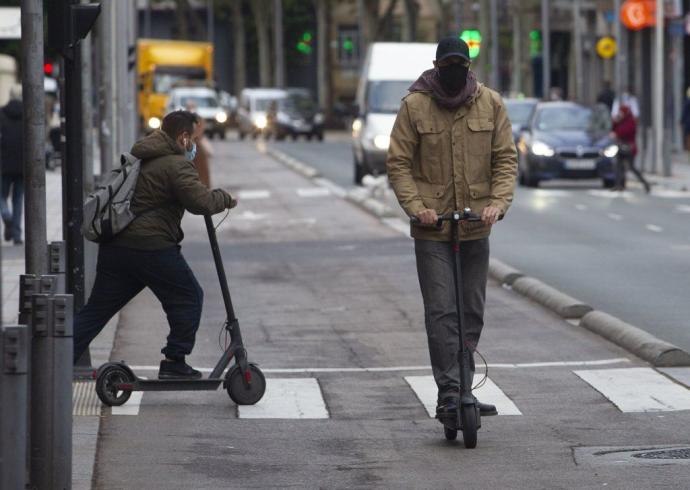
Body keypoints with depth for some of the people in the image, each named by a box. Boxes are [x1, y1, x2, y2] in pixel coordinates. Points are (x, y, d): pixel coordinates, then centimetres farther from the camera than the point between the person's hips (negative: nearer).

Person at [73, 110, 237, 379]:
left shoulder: (140, 158, 21)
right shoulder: (176, 165, -8)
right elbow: (201, 202, -18)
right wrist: (225, 198, 1)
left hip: (114, 245, 8)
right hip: (151, 246, -8)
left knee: (96, 309, 10)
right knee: (188, 297, 10)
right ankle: (174, 362, 11)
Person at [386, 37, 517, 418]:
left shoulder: (490, 103, 2)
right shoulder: (414, 105, -5)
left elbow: (505, 158, 4)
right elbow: (398, 162, -3)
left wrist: (498, 202, -11)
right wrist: (416, 205, -16)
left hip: (476, 227, 3)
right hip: (432, 228, -3)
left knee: (472, 313, 10)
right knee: (441, 312, -9)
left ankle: (461, 390, 21)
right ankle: (449, 394, -9)